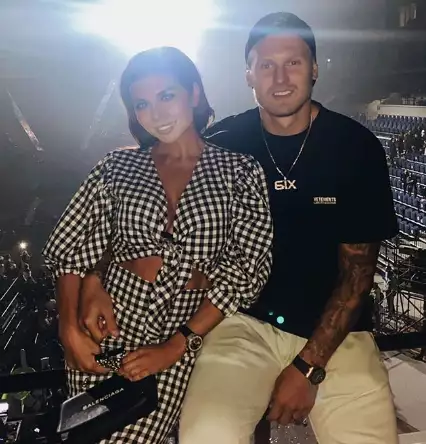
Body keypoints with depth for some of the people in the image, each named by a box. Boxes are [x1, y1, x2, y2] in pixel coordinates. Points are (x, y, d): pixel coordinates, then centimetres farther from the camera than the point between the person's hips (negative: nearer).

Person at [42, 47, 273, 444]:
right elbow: (69, 248, 4)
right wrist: (70, 329, -10)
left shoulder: (239, 172, 0)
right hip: (113, 321, 3)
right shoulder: (118, 167, 6)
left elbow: (246, 270, -7)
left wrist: (177, 345, -13)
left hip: (192, 327, -2)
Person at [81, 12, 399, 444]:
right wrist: (98, 282, -13)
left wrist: (308, 368, -9)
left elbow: (358, 268, -3)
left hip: (334, 332, 2)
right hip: (244, 323, -1)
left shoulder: (357, 147, -4)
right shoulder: (222, 144, -4)